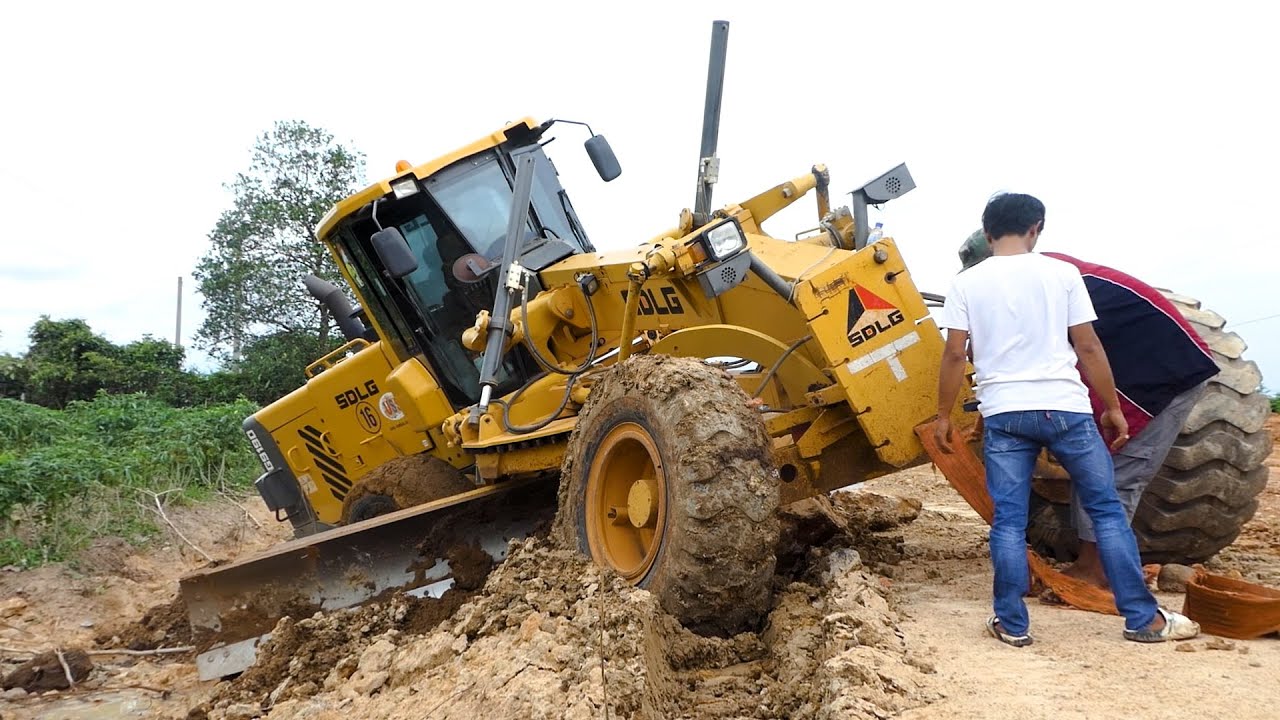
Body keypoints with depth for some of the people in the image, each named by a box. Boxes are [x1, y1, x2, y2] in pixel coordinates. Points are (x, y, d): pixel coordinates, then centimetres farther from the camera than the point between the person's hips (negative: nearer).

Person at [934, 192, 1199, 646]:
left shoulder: (966, 284, 2)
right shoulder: (1061, 273, 1)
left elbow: (955, 355, -2)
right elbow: (1088, 347, 1)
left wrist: (944, 416, 7)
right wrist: (1113, 408, 9)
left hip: (1003, 414, 1)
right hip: (1065, 408, 0)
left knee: (1008, 522, 6)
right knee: (1107, 511, 10)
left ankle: (1012, 624, 9)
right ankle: (1144, 619, 15)